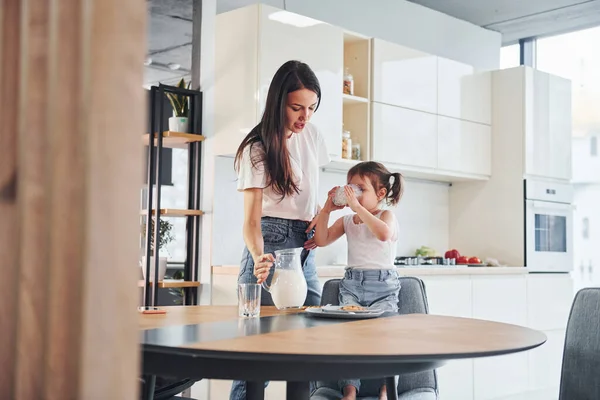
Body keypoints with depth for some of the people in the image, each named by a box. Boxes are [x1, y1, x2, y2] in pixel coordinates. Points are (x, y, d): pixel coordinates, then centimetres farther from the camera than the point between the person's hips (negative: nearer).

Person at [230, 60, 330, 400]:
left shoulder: (312, 136, 7)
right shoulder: (257, 149, -11)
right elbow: (251, 219, -18)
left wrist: (319, 212, 4)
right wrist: (260, 258, -37)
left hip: (305, 248, 6)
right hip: (271, 245, -6)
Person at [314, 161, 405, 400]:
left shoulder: (386, 216, -3)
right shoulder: (347, 221, 13)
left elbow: (384, 233, -27)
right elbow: (321, 240, 8)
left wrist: (358, 207, -28)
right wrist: (326, 210, 1)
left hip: (382, 286, -4)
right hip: (352, 284, 4)